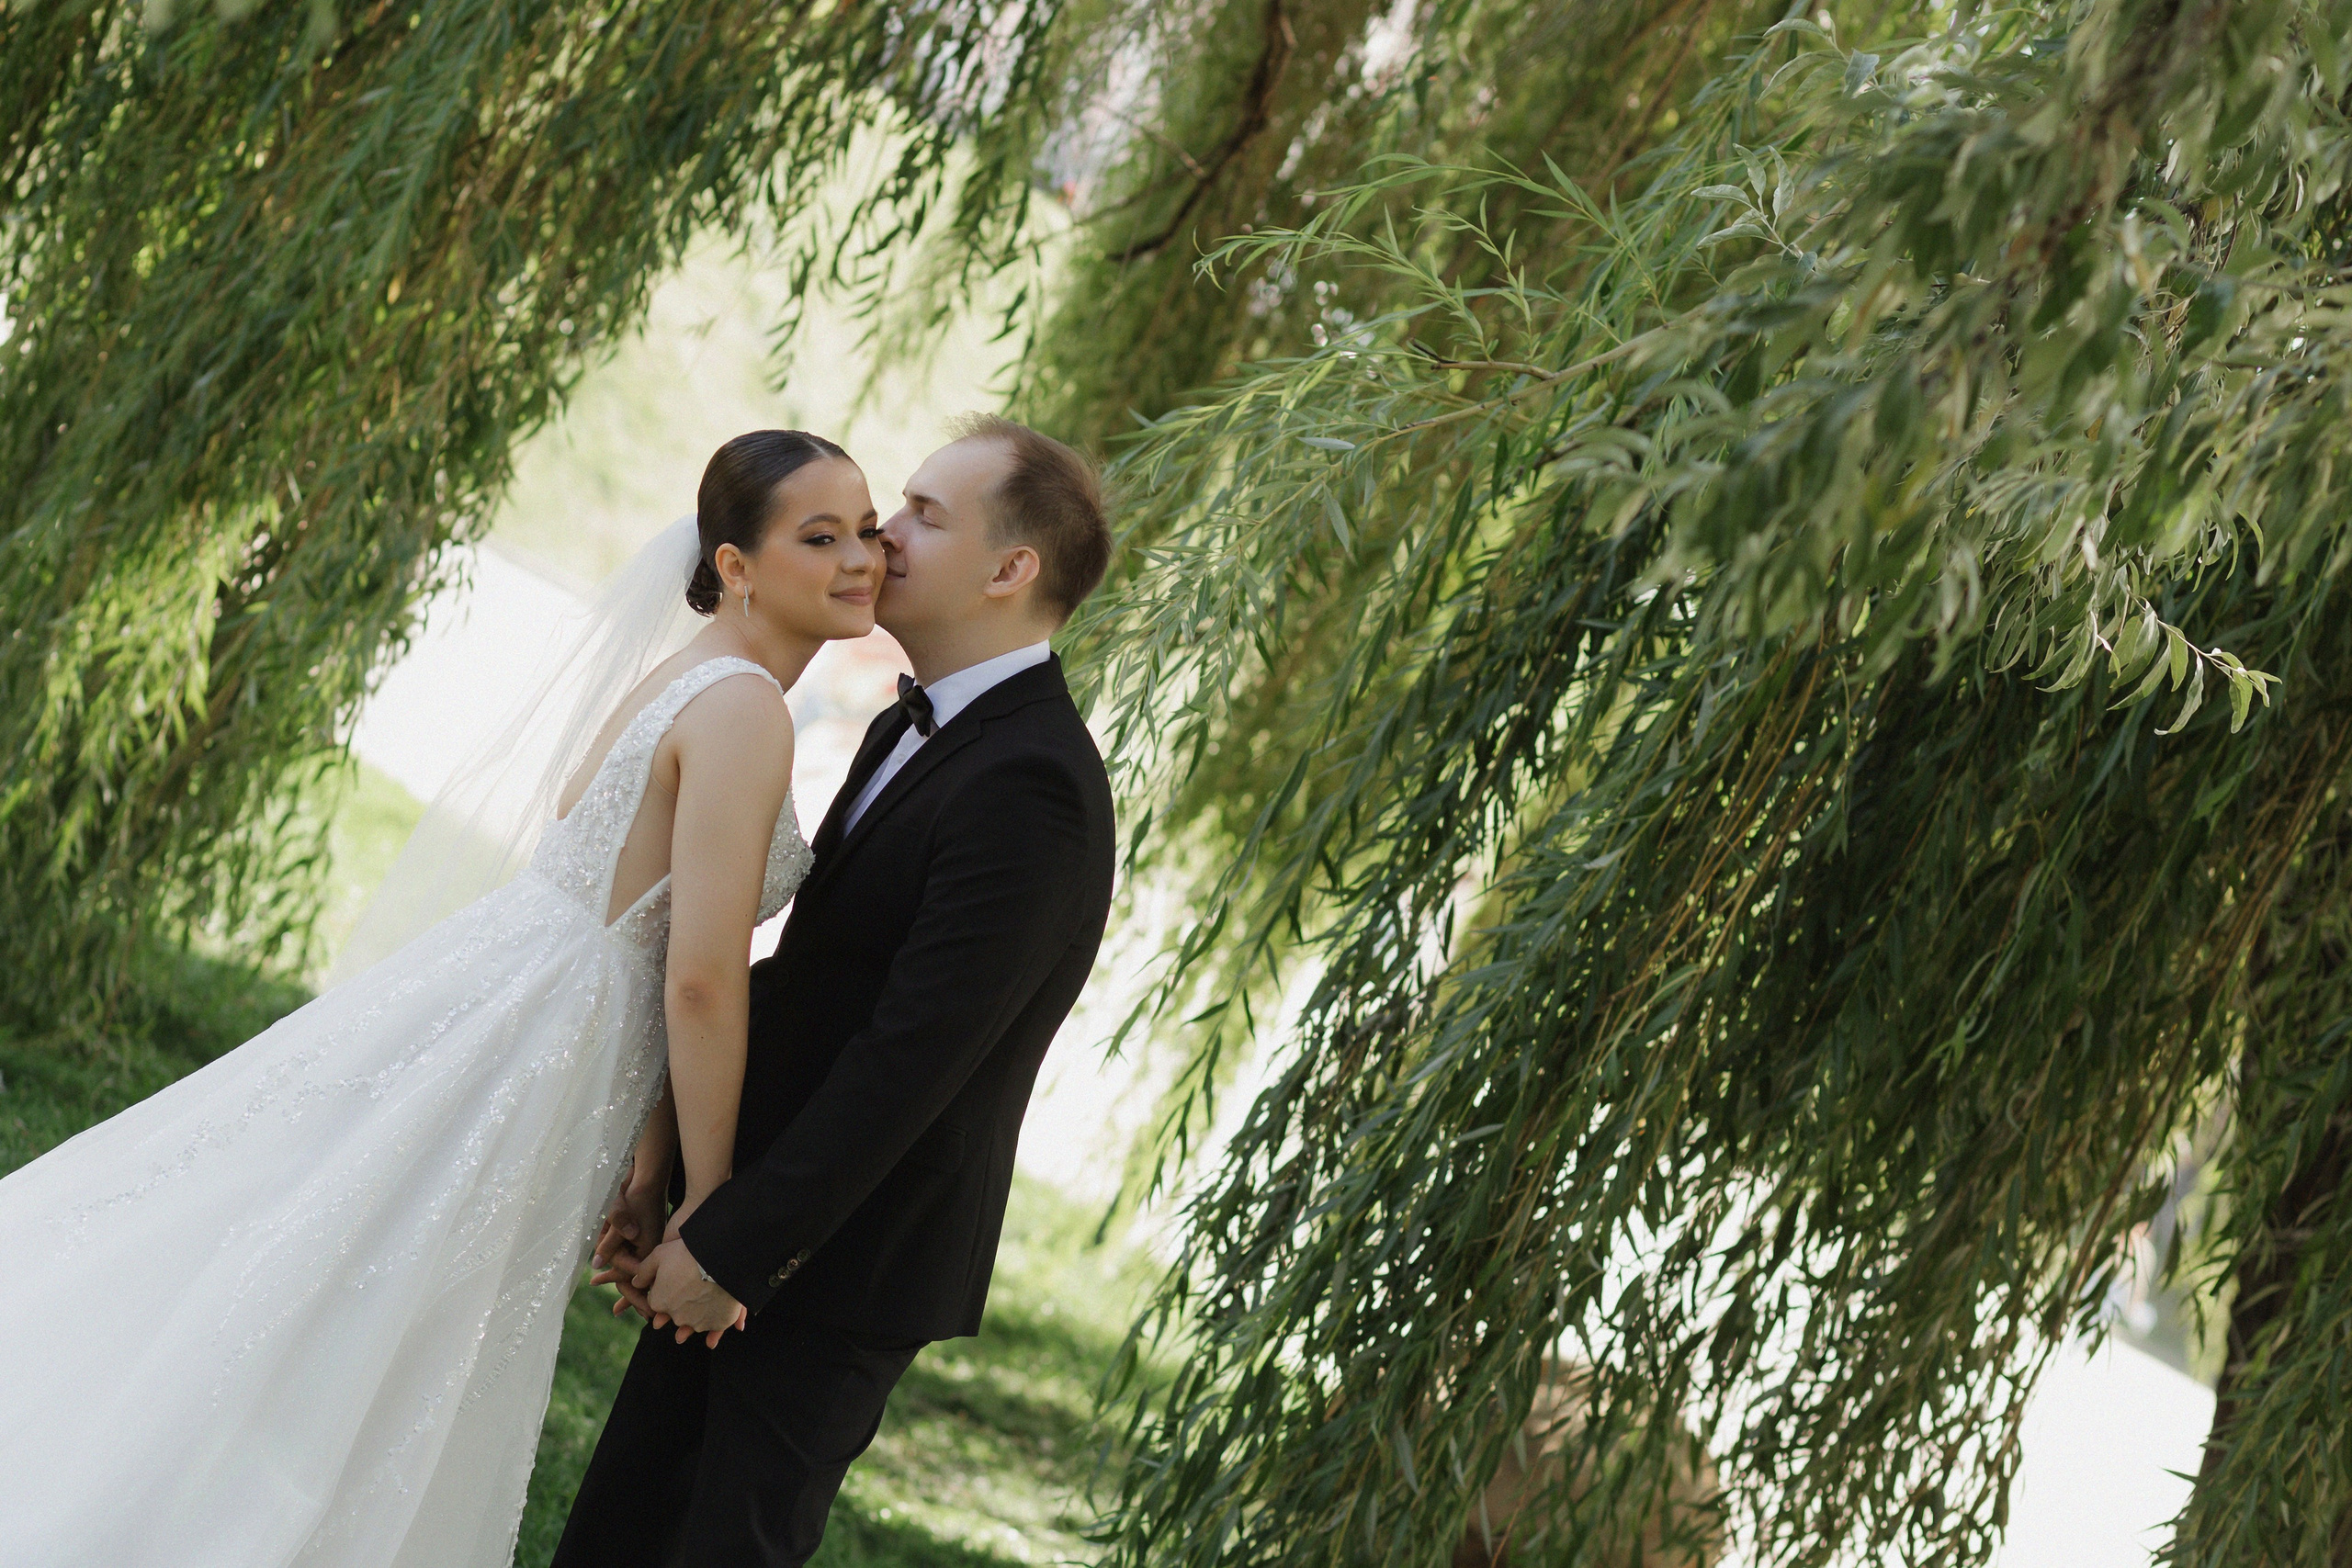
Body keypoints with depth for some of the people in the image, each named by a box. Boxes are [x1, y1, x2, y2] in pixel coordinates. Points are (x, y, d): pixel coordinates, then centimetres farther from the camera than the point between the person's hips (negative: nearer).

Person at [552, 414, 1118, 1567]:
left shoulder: (1030, 786, -22)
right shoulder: (908, 732, 10)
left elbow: (907, 1059, -25)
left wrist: (729, 1246, -21)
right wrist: (664, 1163, 3)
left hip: (845, 1264, -9)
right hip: (741, 1231, 9)